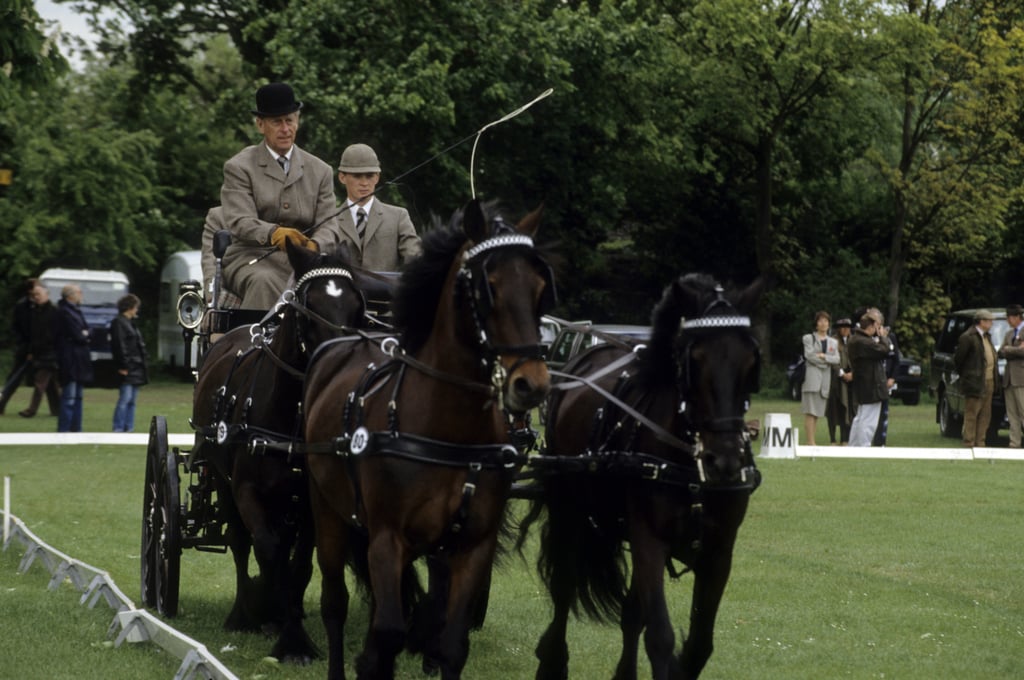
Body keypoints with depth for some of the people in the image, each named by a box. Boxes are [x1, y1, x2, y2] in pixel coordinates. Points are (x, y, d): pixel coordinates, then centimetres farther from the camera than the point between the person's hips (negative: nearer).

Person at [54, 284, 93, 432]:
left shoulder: (74, 311, 16)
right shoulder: (65, 312, -14)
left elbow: (85, 330, 16)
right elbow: (77, 335, -17)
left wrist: (84, 334, -5)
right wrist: (85, 335, 3)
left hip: (79, 361, 10)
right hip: (70, 360, -10)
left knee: (77, 396, 12)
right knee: (70, 397, -10)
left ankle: (76, 428, 17)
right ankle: (63, 430, -9)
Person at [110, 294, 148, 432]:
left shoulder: (130, 322, 20)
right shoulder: (119, 322, -9)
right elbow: (119, 345, -16)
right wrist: (123, 366, -20)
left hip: (135, 368, 10)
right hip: (128, 368, -10)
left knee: (132, 400, 9)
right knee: (125, 398, -12)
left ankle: (129, 428, 12)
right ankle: (118, 429, -12)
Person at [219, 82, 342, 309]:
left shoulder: (320, 171, 17)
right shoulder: (239, 167, 5)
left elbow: (328, 224, 6)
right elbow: (239, 222, -9)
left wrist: (314, 245, -20)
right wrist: (273, 233, -32)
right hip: (253, 258, -3)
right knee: (264, 282, -37)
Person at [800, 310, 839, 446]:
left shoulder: (833, 342, 20)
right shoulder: (809, 338, 7)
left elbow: (837, 359, 6)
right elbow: (809, 355, -7)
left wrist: (824, 357, -9)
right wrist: (827, 361, -2)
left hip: (825, 379, 5)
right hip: (811, 377, -5)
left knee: (817, 413, 4)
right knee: (810, 412, -11)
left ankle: (810, 442, 6)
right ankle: (810, 442, -15)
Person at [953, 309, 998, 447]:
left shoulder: (986, 337, 15)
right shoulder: (968, 337, -12)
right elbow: (958, 359, -9)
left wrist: (995, 379, 15)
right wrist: (964, 375, 0)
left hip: (989, 383, 8)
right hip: (975, 383, -8)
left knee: (985, 416, 9)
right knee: (971, 415, -4)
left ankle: (980, 443, 15)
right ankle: (969, 445, -1)